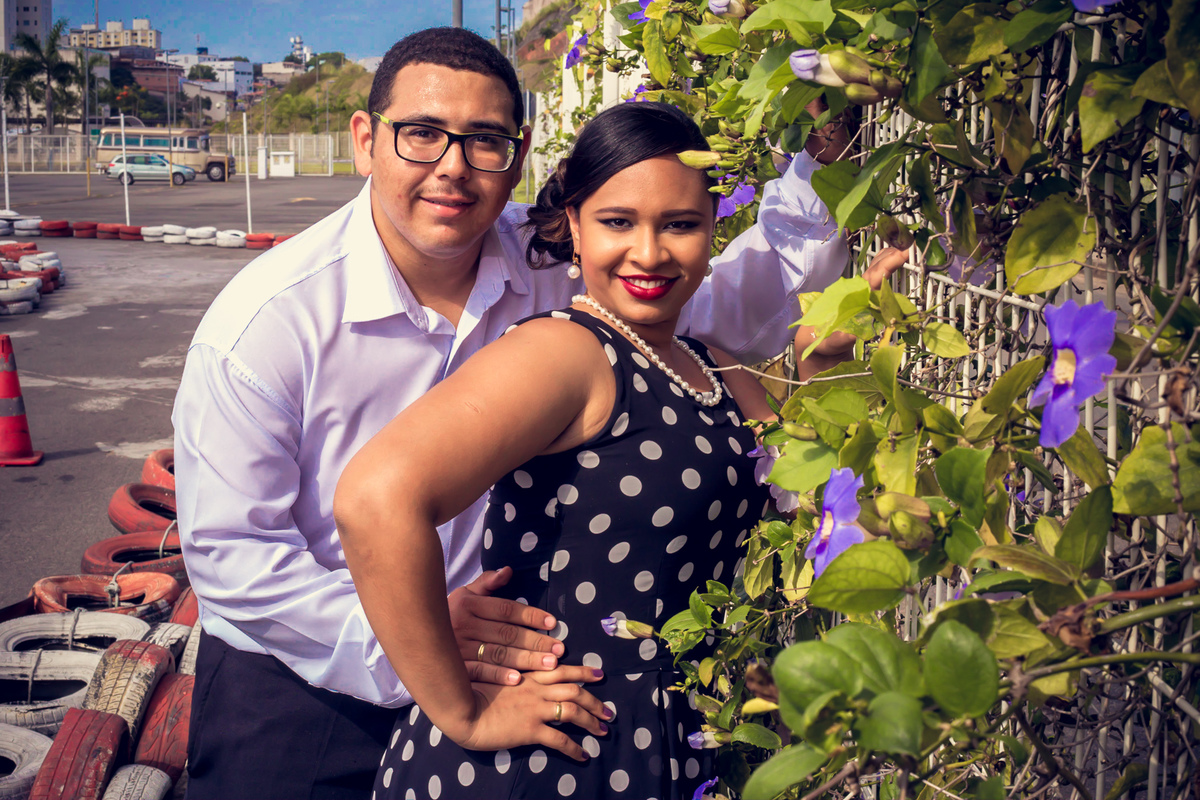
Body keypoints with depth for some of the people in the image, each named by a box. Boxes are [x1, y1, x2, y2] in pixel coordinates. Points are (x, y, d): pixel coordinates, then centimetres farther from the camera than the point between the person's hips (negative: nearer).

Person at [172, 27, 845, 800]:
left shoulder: (557, 266, -9)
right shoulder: (270, 316, -19)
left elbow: (738, 310, -2)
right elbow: (228, 548, -18)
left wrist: (823, 158, -13)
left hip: (478, 679, 3)